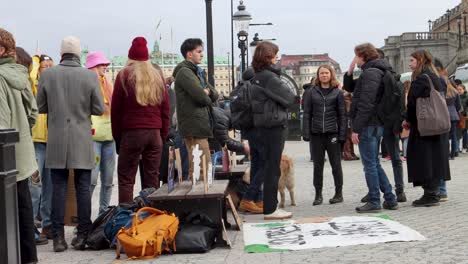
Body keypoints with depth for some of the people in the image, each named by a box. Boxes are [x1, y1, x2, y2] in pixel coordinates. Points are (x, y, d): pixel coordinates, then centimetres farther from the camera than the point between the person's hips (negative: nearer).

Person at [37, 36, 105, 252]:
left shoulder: (47, 75, -4)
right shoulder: (90, 76, -6)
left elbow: (40, 107, 2)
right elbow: (99, 109, -4)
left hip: (57, 142, 1)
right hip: (82, 142, -1)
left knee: (58, 188, 6)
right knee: (83, 188, 7)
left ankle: (58, 237, 7)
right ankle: (83, 235, 10)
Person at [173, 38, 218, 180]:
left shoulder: (198, 72, 22)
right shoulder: (184, 72, -9)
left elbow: (215, 95, 18)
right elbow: (200, 96, -21)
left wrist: (208, 91, -5)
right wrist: (208, 100, 2)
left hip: (201, 124, 10)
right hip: (194, 124, -10)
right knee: (204, 166, -10)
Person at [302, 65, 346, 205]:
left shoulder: (337, 92, 4)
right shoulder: (312, 92, 8)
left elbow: (342, 114, 2)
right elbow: (307, 113, 6)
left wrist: (342, 134, -6)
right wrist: (306, 133, -3)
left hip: (332, 133, -1)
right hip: (316, 134, 2)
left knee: (336, 164, 5)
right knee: (318, 165, 6)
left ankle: (339, 193, 15)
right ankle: (318, 194, 13)